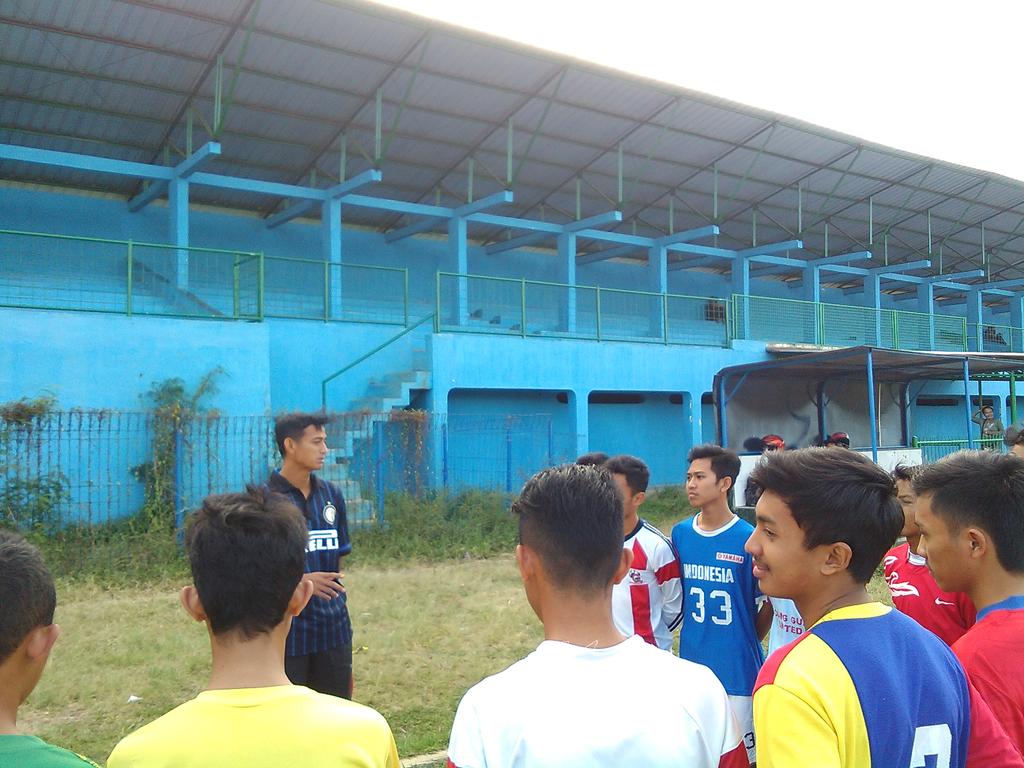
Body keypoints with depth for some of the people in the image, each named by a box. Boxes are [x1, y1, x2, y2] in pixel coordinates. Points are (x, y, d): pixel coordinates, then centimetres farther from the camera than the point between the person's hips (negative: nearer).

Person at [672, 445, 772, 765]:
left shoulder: (748, 539, -14)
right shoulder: (680, 534, 0)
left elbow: (768, 604, -4)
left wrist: (743, 644, 5)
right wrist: (698, 639, 11)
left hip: (738, 672, -4)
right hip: (692, 667, 4)